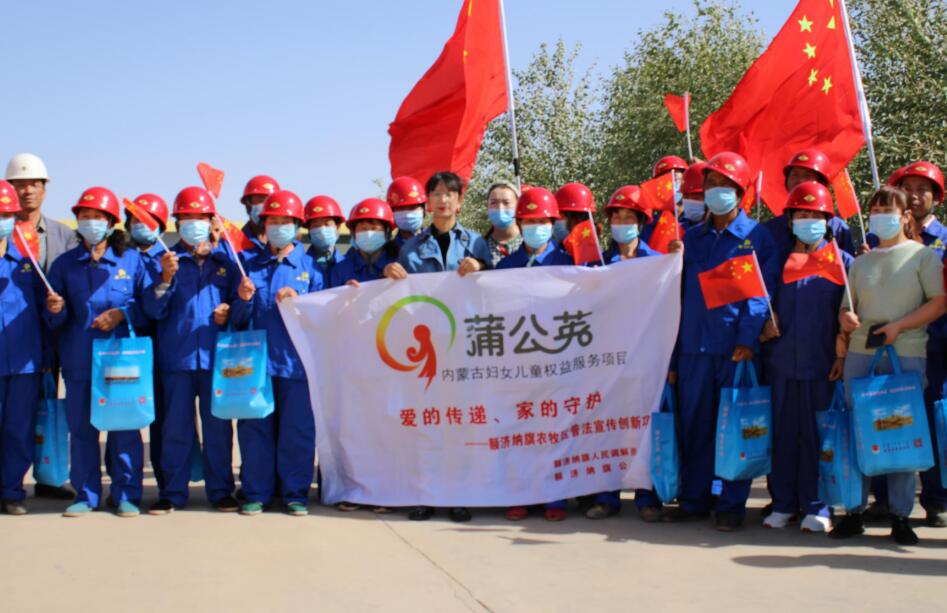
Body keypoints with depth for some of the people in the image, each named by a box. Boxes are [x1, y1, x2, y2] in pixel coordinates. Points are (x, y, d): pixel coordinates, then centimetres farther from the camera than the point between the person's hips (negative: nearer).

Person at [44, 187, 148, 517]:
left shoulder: (131, 260, 4)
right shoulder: (64, 263, 10)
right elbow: (54, 320, 9)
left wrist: (122, 313, -13)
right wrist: (55, 310, -13)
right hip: (79, 361, 2)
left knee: (125, 427, 0)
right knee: (80, 428, 6)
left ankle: (126, 494, 11)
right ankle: (86, 494, 17)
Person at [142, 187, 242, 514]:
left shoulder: (225, 261, 10)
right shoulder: (167, 260, 6)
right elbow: (153, 309, -1)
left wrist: (230, 310, -6)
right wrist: (166, 278, -17)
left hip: (216, 355, 1)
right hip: (176, 355, -1)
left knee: (218, 426, 5)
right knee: (175, 426, 4)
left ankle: (221, 490, 15)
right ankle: (172, 493, 12)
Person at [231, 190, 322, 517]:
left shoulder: (309, 265, 6)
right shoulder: (252, 265, 12)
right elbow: (239, 318, 12)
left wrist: (298, 301, -14)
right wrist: (244, 300, -9)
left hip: (295, 360, -2)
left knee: (297, 429, 1)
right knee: (254, 428, 5)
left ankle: (295, 493, 12)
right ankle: (256, 492, 15)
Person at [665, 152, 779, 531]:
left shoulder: (757, 237, 3)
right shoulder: (692, 237, 15)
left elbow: (762, 291, -6)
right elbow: (680, 294, 14)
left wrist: (749, 339, -21)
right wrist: (672, 354, 9)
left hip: (735, 348, -4)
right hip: (694, 348, 4)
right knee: (694, 425, 8)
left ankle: (732, 504, 10)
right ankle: (693, 499, 19)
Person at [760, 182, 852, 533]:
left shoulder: (842, 261, 5)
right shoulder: (778, 260, 12)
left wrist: (843, 355, -5)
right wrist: (763, 327, -1)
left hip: (822, 365, -2)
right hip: (781, 362, 2)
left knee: (817, 435, 0)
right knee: (782, 433, 5)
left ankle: (816, 507, 8)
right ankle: (783, 503, 15)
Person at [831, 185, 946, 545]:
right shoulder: (861, 262, 15)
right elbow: (847, 305, 17)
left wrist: (898, 326, -14)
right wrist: (845, 318, -7)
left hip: (907, 356, -3)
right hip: (860, 354, 3)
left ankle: (901, 516, 7)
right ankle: (854, 512, 9)